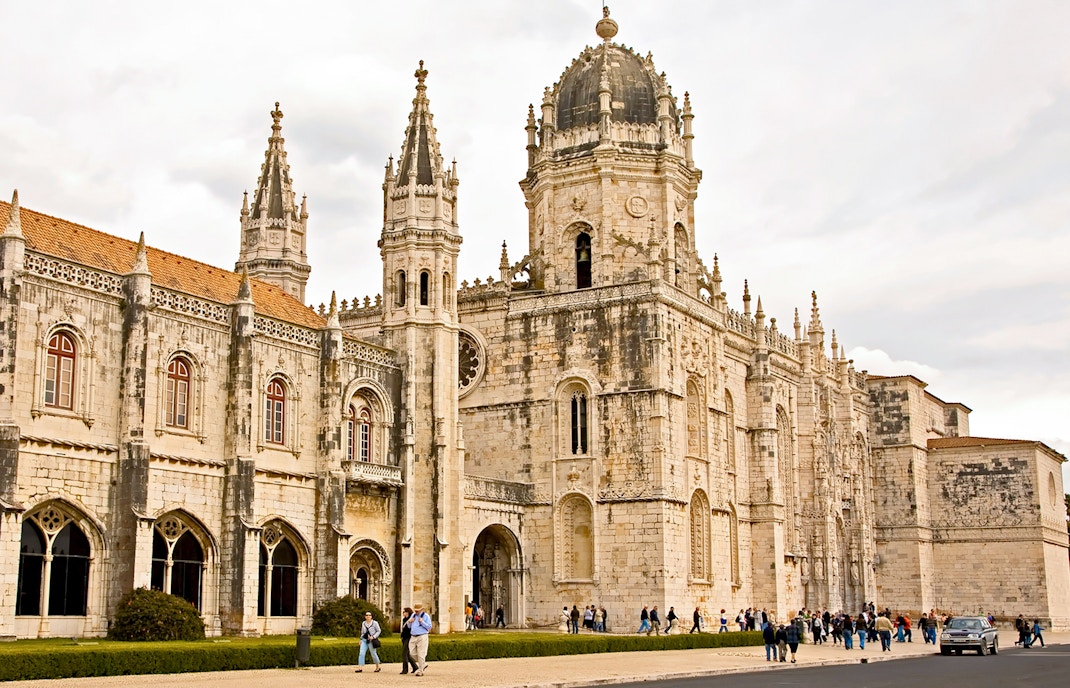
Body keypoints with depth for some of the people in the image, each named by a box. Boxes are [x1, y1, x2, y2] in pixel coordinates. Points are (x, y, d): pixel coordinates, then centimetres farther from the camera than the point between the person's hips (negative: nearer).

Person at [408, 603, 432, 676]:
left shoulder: (426, 616, -3)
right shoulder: (413, 615, 14)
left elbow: (429, 627, -7)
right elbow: (409, 627, 20)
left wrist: (422, 622, -19)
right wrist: (409, 622, -2)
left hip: (422, 637, -6)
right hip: (413, 637, 6)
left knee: (421, 655, -6)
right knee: (412, 653, 2)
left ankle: (420, 671, -1)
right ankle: (423, 664, 22)